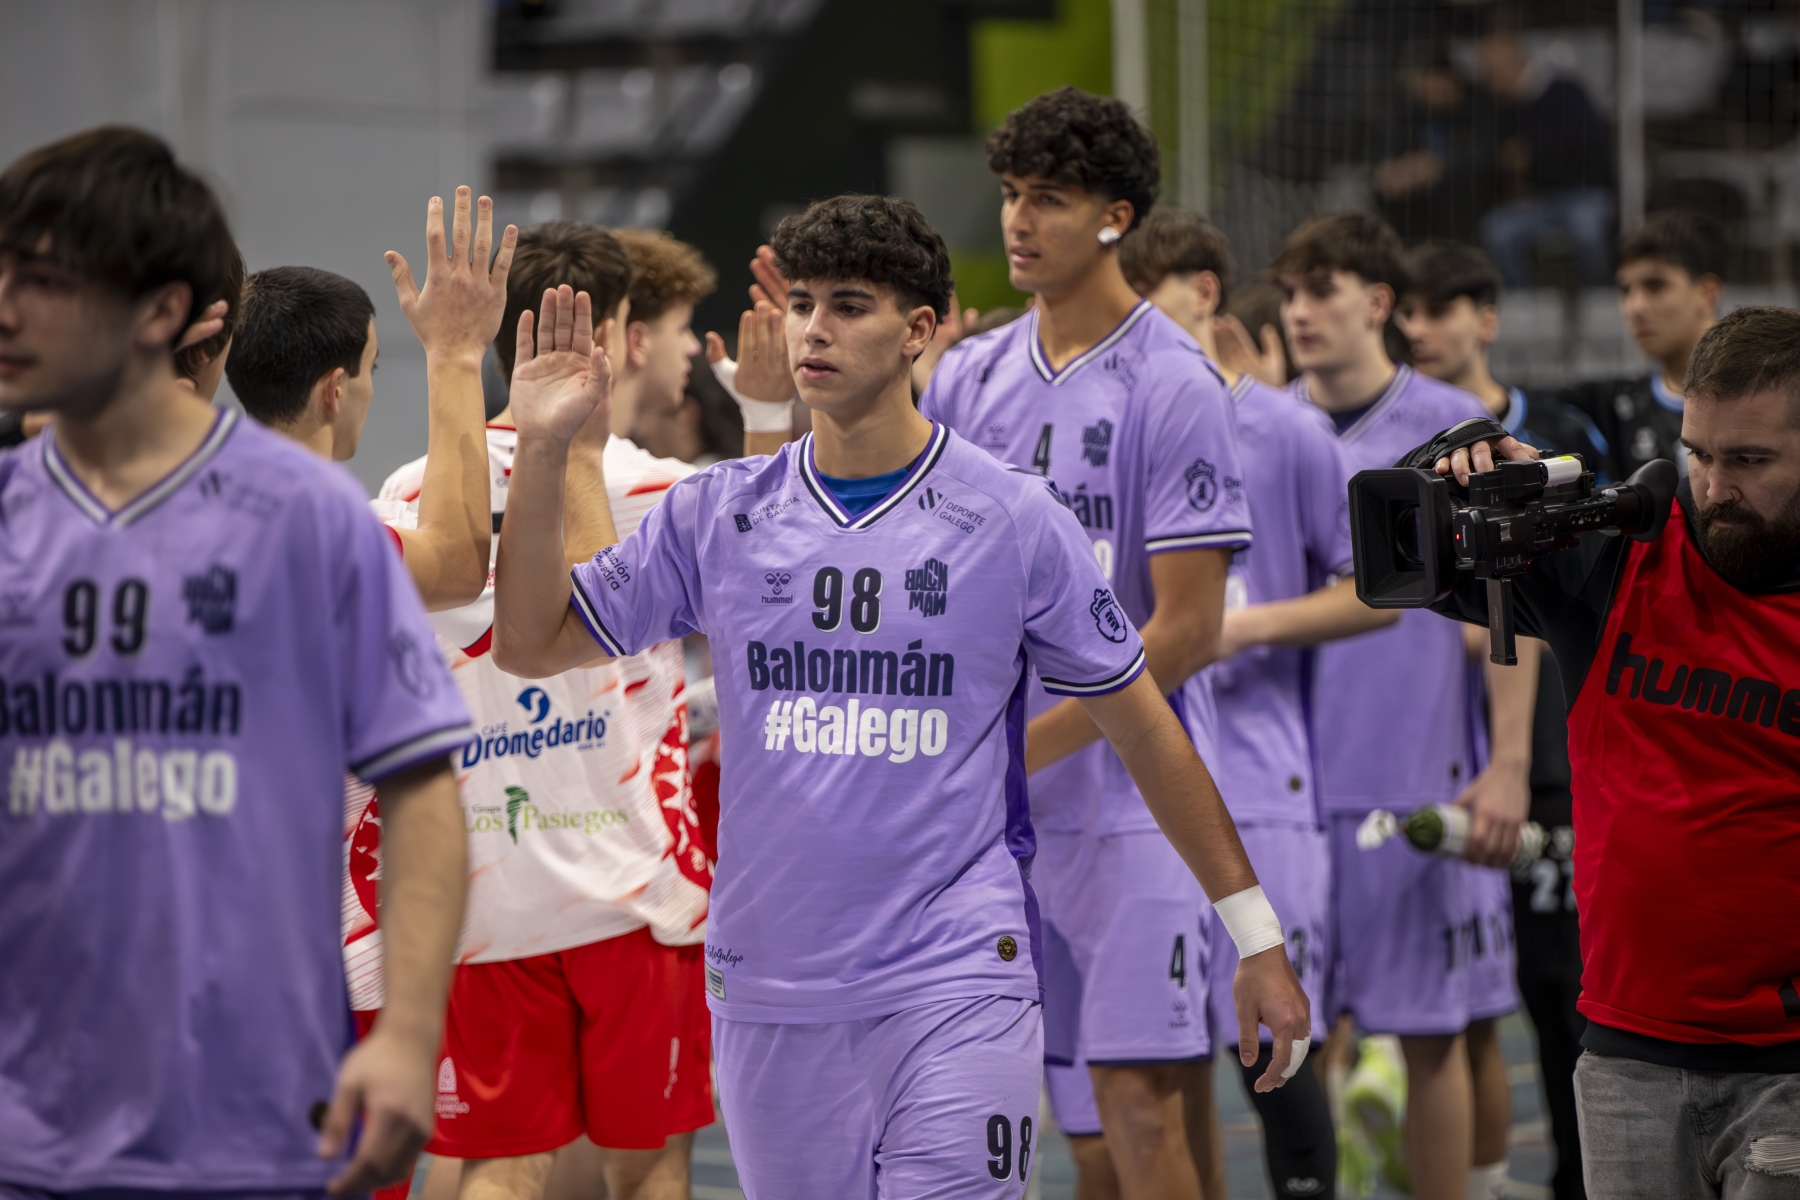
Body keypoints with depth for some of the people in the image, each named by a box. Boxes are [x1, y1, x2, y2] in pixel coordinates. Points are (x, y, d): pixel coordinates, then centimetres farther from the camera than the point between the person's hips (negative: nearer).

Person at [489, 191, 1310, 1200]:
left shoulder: (1015, 520, -2)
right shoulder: (716, 514, 6)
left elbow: (1144, 728, 5)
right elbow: (531, 644, 8)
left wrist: (1256, 934, 5)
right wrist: (544, 446, -4)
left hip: (958, 979, -3)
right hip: (767, 987, 3)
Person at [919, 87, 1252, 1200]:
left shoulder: (1175, 386, -8)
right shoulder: (966, 375, 9)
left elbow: (1186, 628, -10)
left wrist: (1027, 749, -12)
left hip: (1124, 803, -5)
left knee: (1141, 1101, -6)